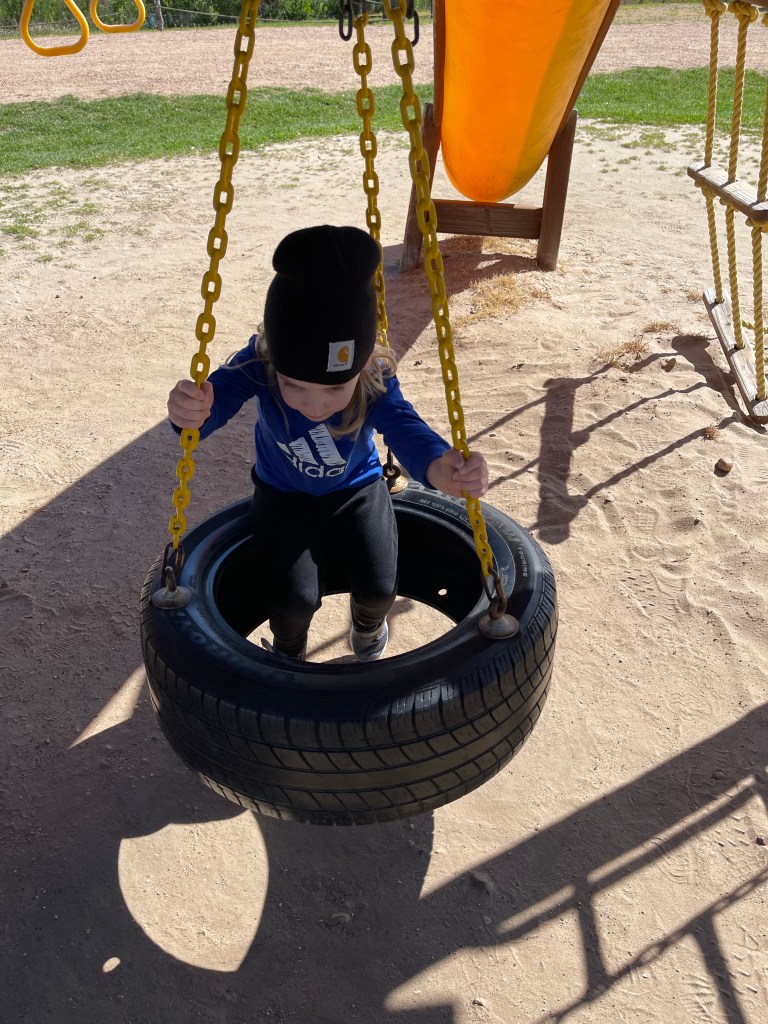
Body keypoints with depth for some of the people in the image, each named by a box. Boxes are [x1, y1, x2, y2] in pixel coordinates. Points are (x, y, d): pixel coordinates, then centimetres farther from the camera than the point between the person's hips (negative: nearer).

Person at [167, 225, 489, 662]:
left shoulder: (376, 377, -31)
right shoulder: (260, 364, -30)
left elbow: (404, 426, -46)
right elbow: (215, 397, -43)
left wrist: (439, 467, -69)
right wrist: (191, 413, -68)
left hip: (358, 489, 1)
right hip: (284, 495, 0)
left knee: (379, 587, -14)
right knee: (294, 600, -16)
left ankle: (368, 631, 28)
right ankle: (288, 652, 24)